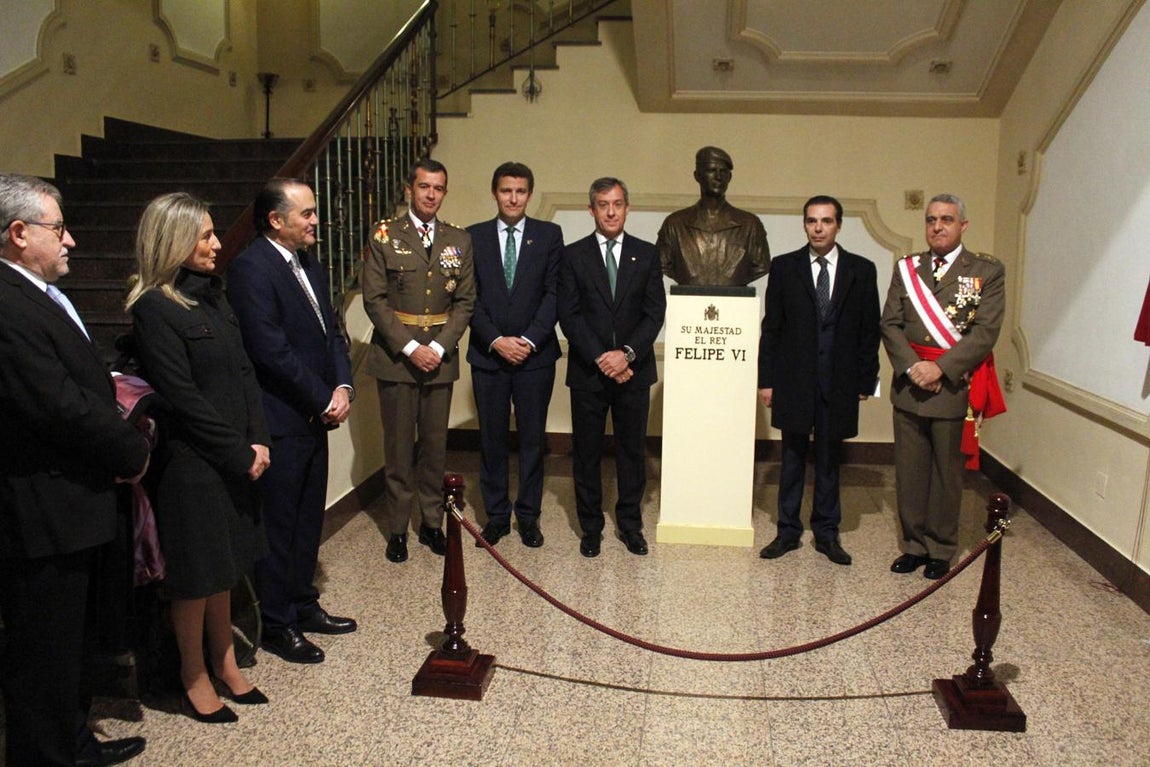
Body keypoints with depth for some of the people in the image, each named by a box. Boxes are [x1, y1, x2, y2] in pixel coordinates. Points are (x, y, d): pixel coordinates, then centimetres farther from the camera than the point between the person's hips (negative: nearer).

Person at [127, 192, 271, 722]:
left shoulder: (211, 294, 9)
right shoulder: (154, 309, -15)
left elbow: (243, 371, 8)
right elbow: (185, 400, -17)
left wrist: (258, 440, -1)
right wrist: (240, 454, -12)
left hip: (235, 457, 8)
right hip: (191, 464, -8)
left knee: (224, 566, 17)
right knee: (196, 575, 7)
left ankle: (225, 664, 32)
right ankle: (194, 679, 25)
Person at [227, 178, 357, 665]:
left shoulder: (307, 265, 13)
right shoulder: (251, 268, -15)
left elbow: (331, 332, 14)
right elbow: (271, 350, -21)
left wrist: (342, 387, -1)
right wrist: (324, 399, -14)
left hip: (314, 417, 9)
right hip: (280, 421, -8)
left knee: (308, 519, 17)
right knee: (279, 526, 4)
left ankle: (304, 606, 32)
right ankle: (278, 626, 17)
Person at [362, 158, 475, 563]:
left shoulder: (459, 240, 7)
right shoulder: (384, 236, 0)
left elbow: (465, 301, 4)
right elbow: (375, 299, -6)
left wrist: (439, 347, -9)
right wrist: (409, 347, -14)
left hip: (441, 356, 2)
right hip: (396, 355, -2)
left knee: (435, 443, 8)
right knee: (399, 446, 4)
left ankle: (432, 522, 21)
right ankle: (398, 527, 15)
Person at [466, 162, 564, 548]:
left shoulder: (549, 235, 4)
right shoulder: (473, 237, 6)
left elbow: (553, 293, -2)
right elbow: (470, 297, 0)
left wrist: (529, 339, -13)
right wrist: (496, 340, -11)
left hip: (536, 355, 0)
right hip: (488, 355, 1)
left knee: (532, 439, 6)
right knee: (492, 439, 7)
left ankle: (528, 516, 18)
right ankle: (496, 515, 20)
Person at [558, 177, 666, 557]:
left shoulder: (647, 254, 6)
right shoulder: (573, 255, 2)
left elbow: (655, 312, 0)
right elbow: (568, 315, -4)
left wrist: (627, 352, -14)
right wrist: (600, 358, -14)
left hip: (633, 369, 1)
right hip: (588, 370, -1)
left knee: (632, 450, 9)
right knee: (586, 452, 6)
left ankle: (630, 524, 22)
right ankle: (591, 527, 19)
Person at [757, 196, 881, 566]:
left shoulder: (862, 270, 3)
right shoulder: (784, 267, 2)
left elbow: (869, 330, 4)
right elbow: (771, 327, 2)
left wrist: (865, 381, 1)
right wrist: (766, 379, -2)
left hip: (839, 383, 1)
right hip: (794, 381, 0)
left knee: (829, 460, 10)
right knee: (792, 458, 8)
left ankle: (827, 533, 22)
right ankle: (788, 531, 19)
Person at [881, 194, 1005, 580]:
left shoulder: (987, 271, 0)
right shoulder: (906, 268, 9)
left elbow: (985, 333, -9)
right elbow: (890, 324, 3)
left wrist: (940, 369, -16)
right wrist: (911, 366, -11)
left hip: (953, 386, -3)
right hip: (909, 386, 3)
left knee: (946, 472, 7)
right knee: (909, 470, 8)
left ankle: (941, 550, 21)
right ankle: (914, 544, 22)